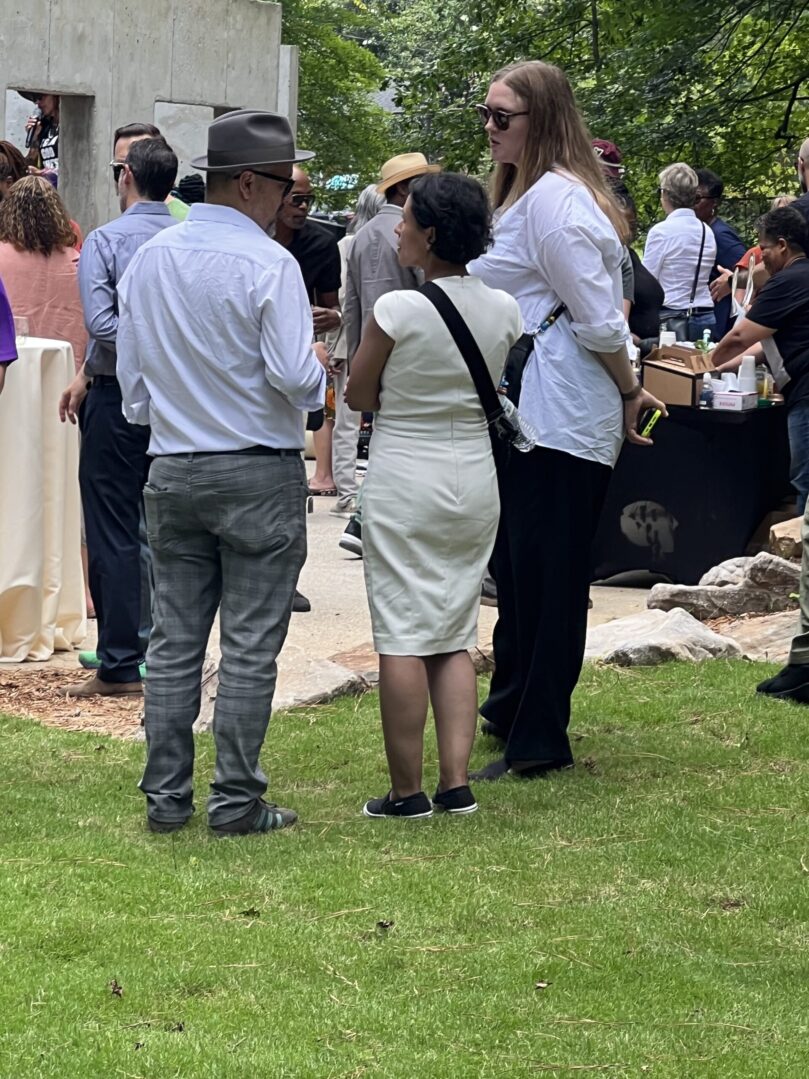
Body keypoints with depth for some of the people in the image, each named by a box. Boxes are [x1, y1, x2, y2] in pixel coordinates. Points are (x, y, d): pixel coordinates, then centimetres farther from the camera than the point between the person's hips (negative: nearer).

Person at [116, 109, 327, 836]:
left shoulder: (149, 260, 5)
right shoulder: (268, 265, -14)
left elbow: (131, 376, 11)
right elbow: (296, 379, -18)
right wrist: (320, 366, 3)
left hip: (172, 470, 6)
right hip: (259, 474, -6)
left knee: (174, 640, 10)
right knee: (250, 647, 0)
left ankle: (165, 797, 13)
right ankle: (237, 803, 2)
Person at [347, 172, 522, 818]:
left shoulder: (397, 310, -16)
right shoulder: (504, 311, -1)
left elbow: (359, 395, -4)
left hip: (403, 479, -5)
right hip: (475, 479, 5)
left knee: (402, 637, 0)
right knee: (456, 636, 12)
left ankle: (407, 790, 2)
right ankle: (457, 782, 9)